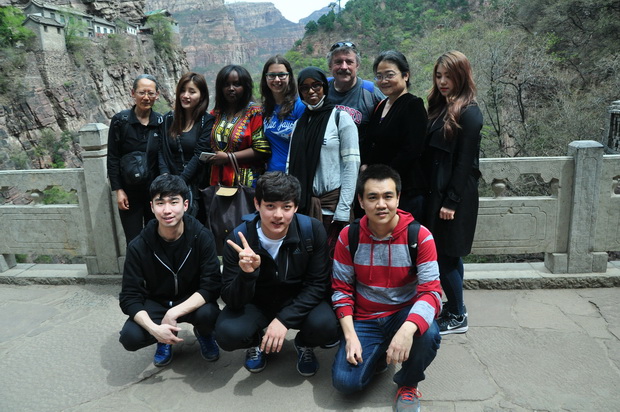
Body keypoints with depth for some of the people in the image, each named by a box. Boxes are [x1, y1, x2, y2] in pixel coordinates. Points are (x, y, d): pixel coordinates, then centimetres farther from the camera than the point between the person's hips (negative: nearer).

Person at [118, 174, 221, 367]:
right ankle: (165, 340, 10)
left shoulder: (201, 236, -19)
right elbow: (129, 297, -13)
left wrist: (174, 313, -31)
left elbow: (212, 285, -21)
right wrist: (154, 329, -30)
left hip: (192, 301, -1)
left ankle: (203, 334, 6)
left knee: (208, 314, -33)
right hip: (156, 303, 1)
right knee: (130, 337, -25)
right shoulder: (139, 247, -16)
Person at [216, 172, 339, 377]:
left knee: (326, 326, -29)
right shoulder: (239, 238, -21)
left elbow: (317, 283, -14)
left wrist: (284, 319, -25)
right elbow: (232, 300, -19)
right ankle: (258, 341, 11)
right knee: (227, 333, -27)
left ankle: (304, 344, 9)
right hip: (255, 304, 1)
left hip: (298, 302, 0)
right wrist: (247, 273, -41)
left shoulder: (312, 230, -20)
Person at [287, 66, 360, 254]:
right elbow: (291, 164, 14)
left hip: (331, 203, -4)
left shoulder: (340, 117, -2)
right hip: (302, 203, 5)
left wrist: (343, 210, -13)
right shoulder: (299, 122, 15)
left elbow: (351, 164, -8)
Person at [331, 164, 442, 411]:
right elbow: (341, 289, -3)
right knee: (345, 381, -19)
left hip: (404, 314, -1)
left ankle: (408, 384, 1)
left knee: (428, 335, -34)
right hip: (364, 320, 1)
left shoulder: (419, 236, -14)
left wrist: (408, 328, -39)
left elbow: (431, 291, -20)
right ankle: (378, 355, 17)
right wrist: (350, 335, -16)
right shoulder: (349, 236, -9)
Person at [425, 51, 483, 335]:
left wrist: (451, 202, -17)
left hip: (455, 196, -8)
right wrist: (434, 196, 8)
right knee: (447, 255, 16)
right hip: (437, 191, 8)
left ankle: (458, 317, 16)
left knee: (445, 255, -1)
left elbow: (464, 162, -16)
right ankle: (454, 308, 31)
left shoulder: (468, 113, -12)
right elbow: (431, 154, 11)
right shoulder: (440, 107, 12)